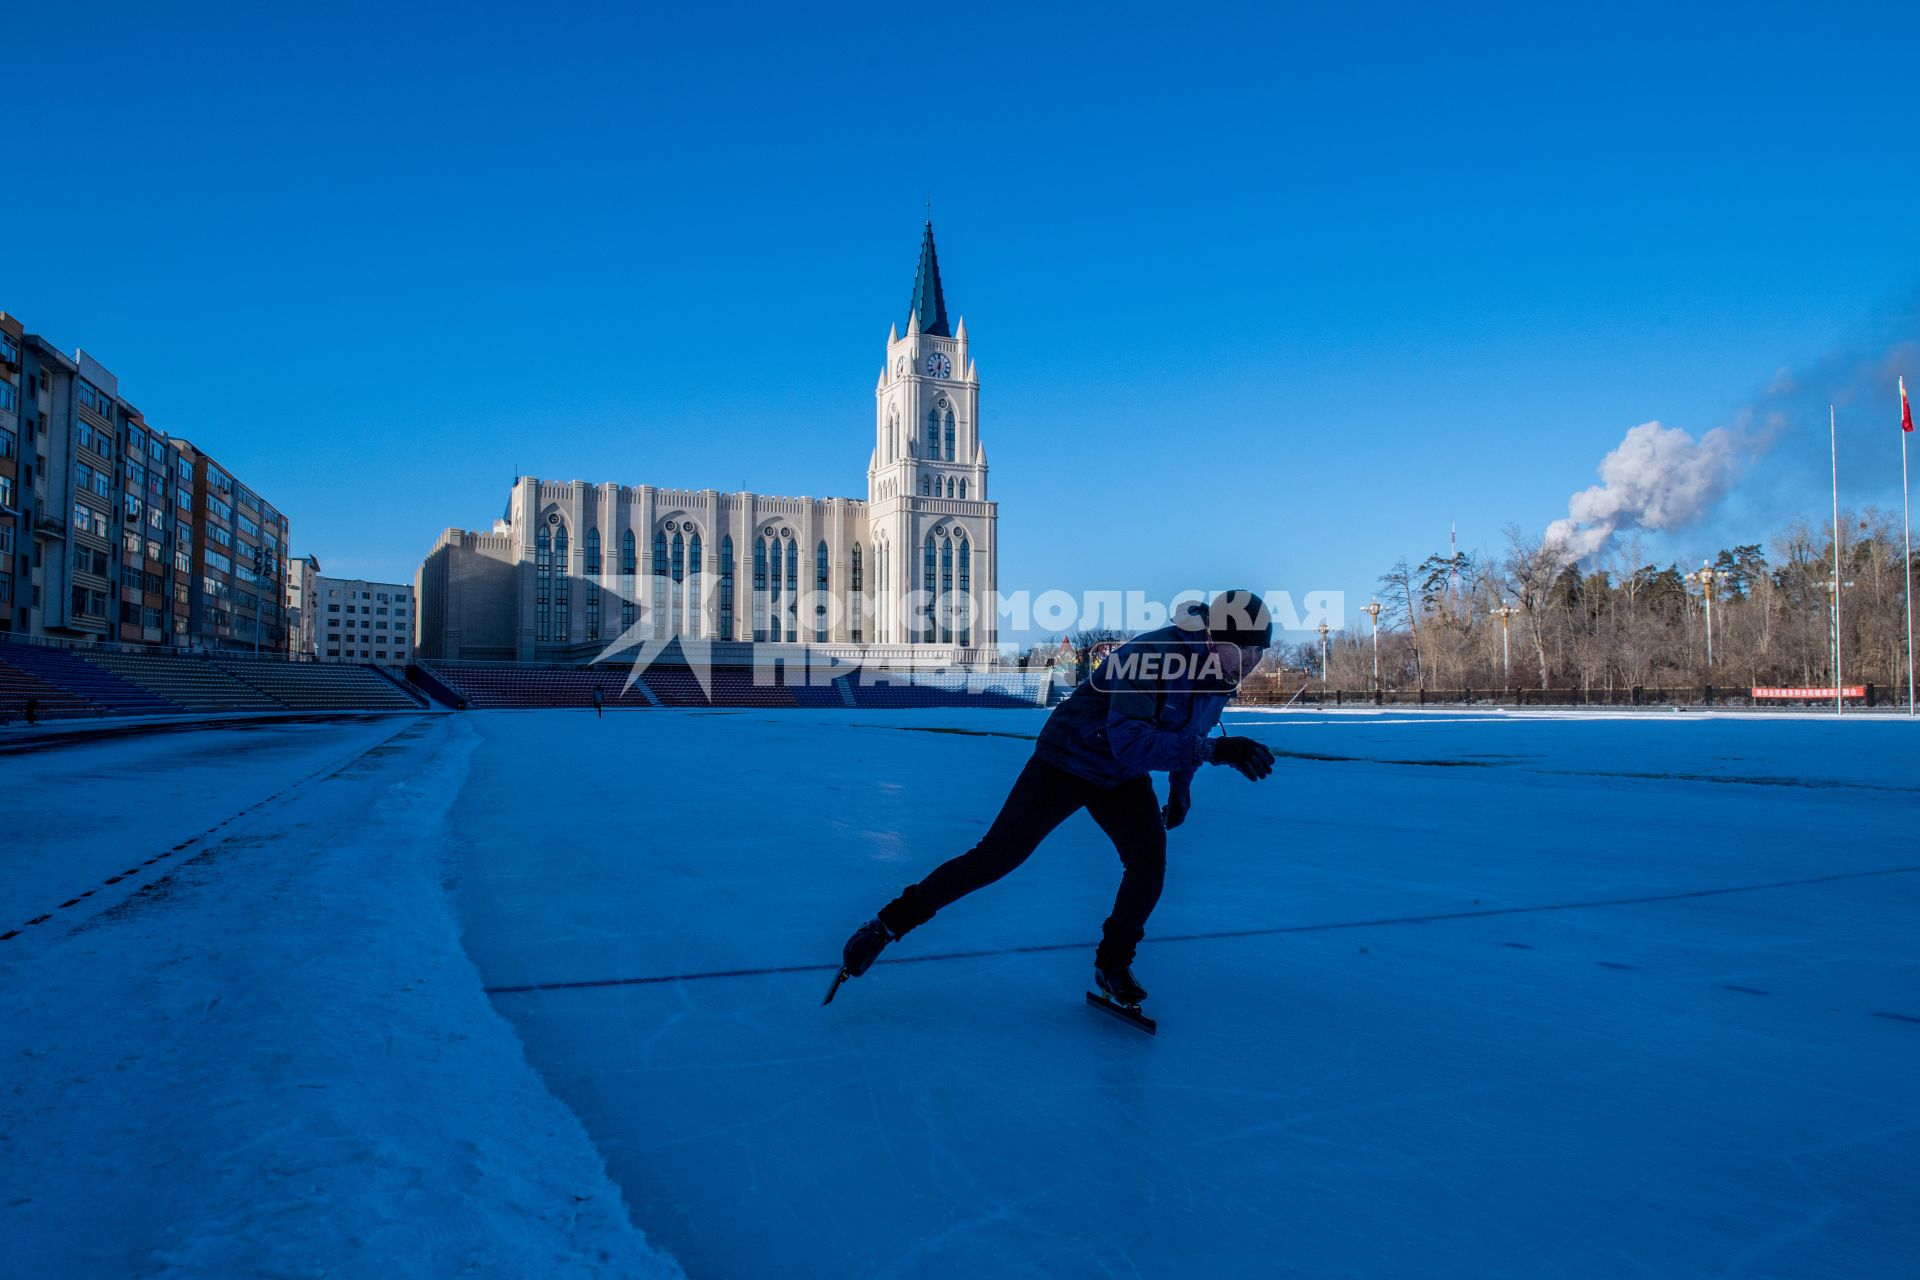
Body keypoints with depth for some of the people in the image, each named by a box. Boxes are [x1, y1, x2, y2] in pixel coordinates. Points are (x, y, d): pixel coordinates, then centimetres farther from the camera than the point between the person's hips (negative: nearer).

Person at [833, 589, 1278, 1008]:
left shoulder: (1218, 676, -4)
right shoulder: (1151, 656, -32)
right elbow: (1130, 742, -43)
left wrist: (1180, 788, 21)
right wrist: (1213, 749, -47)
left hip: (1123, 779, 7)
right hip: (1068, 763, -7)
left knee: (1149, 859, -11)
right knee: (995, 856, -7)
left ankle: (1113, 965, 10)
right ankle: (891, 922, 5)